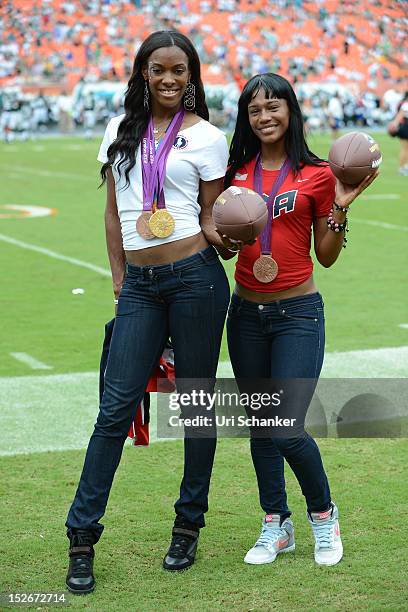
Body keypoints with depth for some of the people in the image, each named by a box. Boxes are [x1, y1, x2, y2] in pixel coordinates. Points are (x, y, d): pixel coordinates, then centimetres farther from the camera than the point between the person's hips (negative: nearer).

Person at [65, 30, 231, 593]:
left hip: (194, 278, -2)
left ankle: (188, 526, 20)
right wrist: (119, 281, 12)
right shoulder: (121, 131, 13)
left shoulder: (206, 137, 2)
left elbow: (210, 216, 6)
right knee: (116, 408, -2)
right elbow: (113, 211, 17)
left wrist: (223, 236, -16)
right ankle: (82, 538, 4)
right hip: (139, 286, 3)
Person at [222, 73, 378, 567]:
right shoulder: (236, 171, 6)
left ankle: (323, 514, 16)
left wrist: (340, 208, -12)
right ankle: (276, 526, 26)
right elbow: (223, 244, 12)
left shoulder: (316, 175, -3)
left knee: (288, 429, -10)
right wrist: (231, 235, -9)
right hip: (246, 312, 4)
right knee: (259, 426, 11)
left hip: (298, 312, -4)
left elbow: (326, 257, 0)